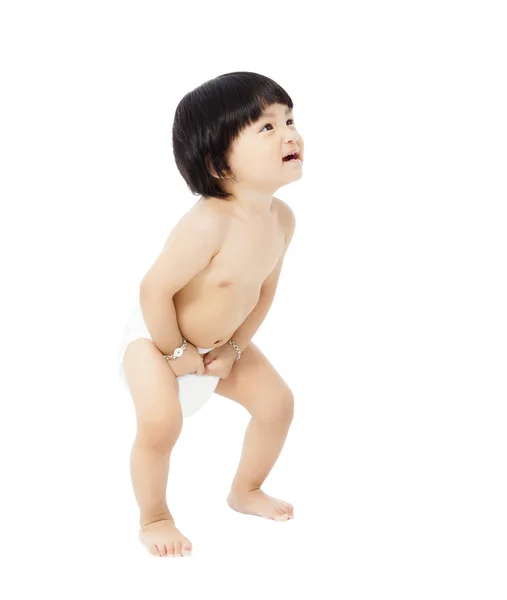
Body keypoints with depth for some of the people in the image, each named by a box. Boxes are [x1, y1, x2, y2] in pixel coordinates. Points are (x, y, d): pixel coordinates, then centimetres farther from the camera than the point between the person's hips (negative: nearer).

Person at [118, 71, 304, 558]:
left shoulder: (282, 218, -15)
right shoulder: (208, 224, -39)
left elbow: (264, 288, -1)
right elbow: (154, 289, -32)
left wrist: (234, 348, -5)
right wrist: (176, 353, -19)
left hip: (219, 343, 8)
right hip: (156, 336, -7)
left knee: (277, 402, 7)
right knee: (160, 423, -25)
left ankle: (245, 492, 31)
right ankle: (153, 517, 4)